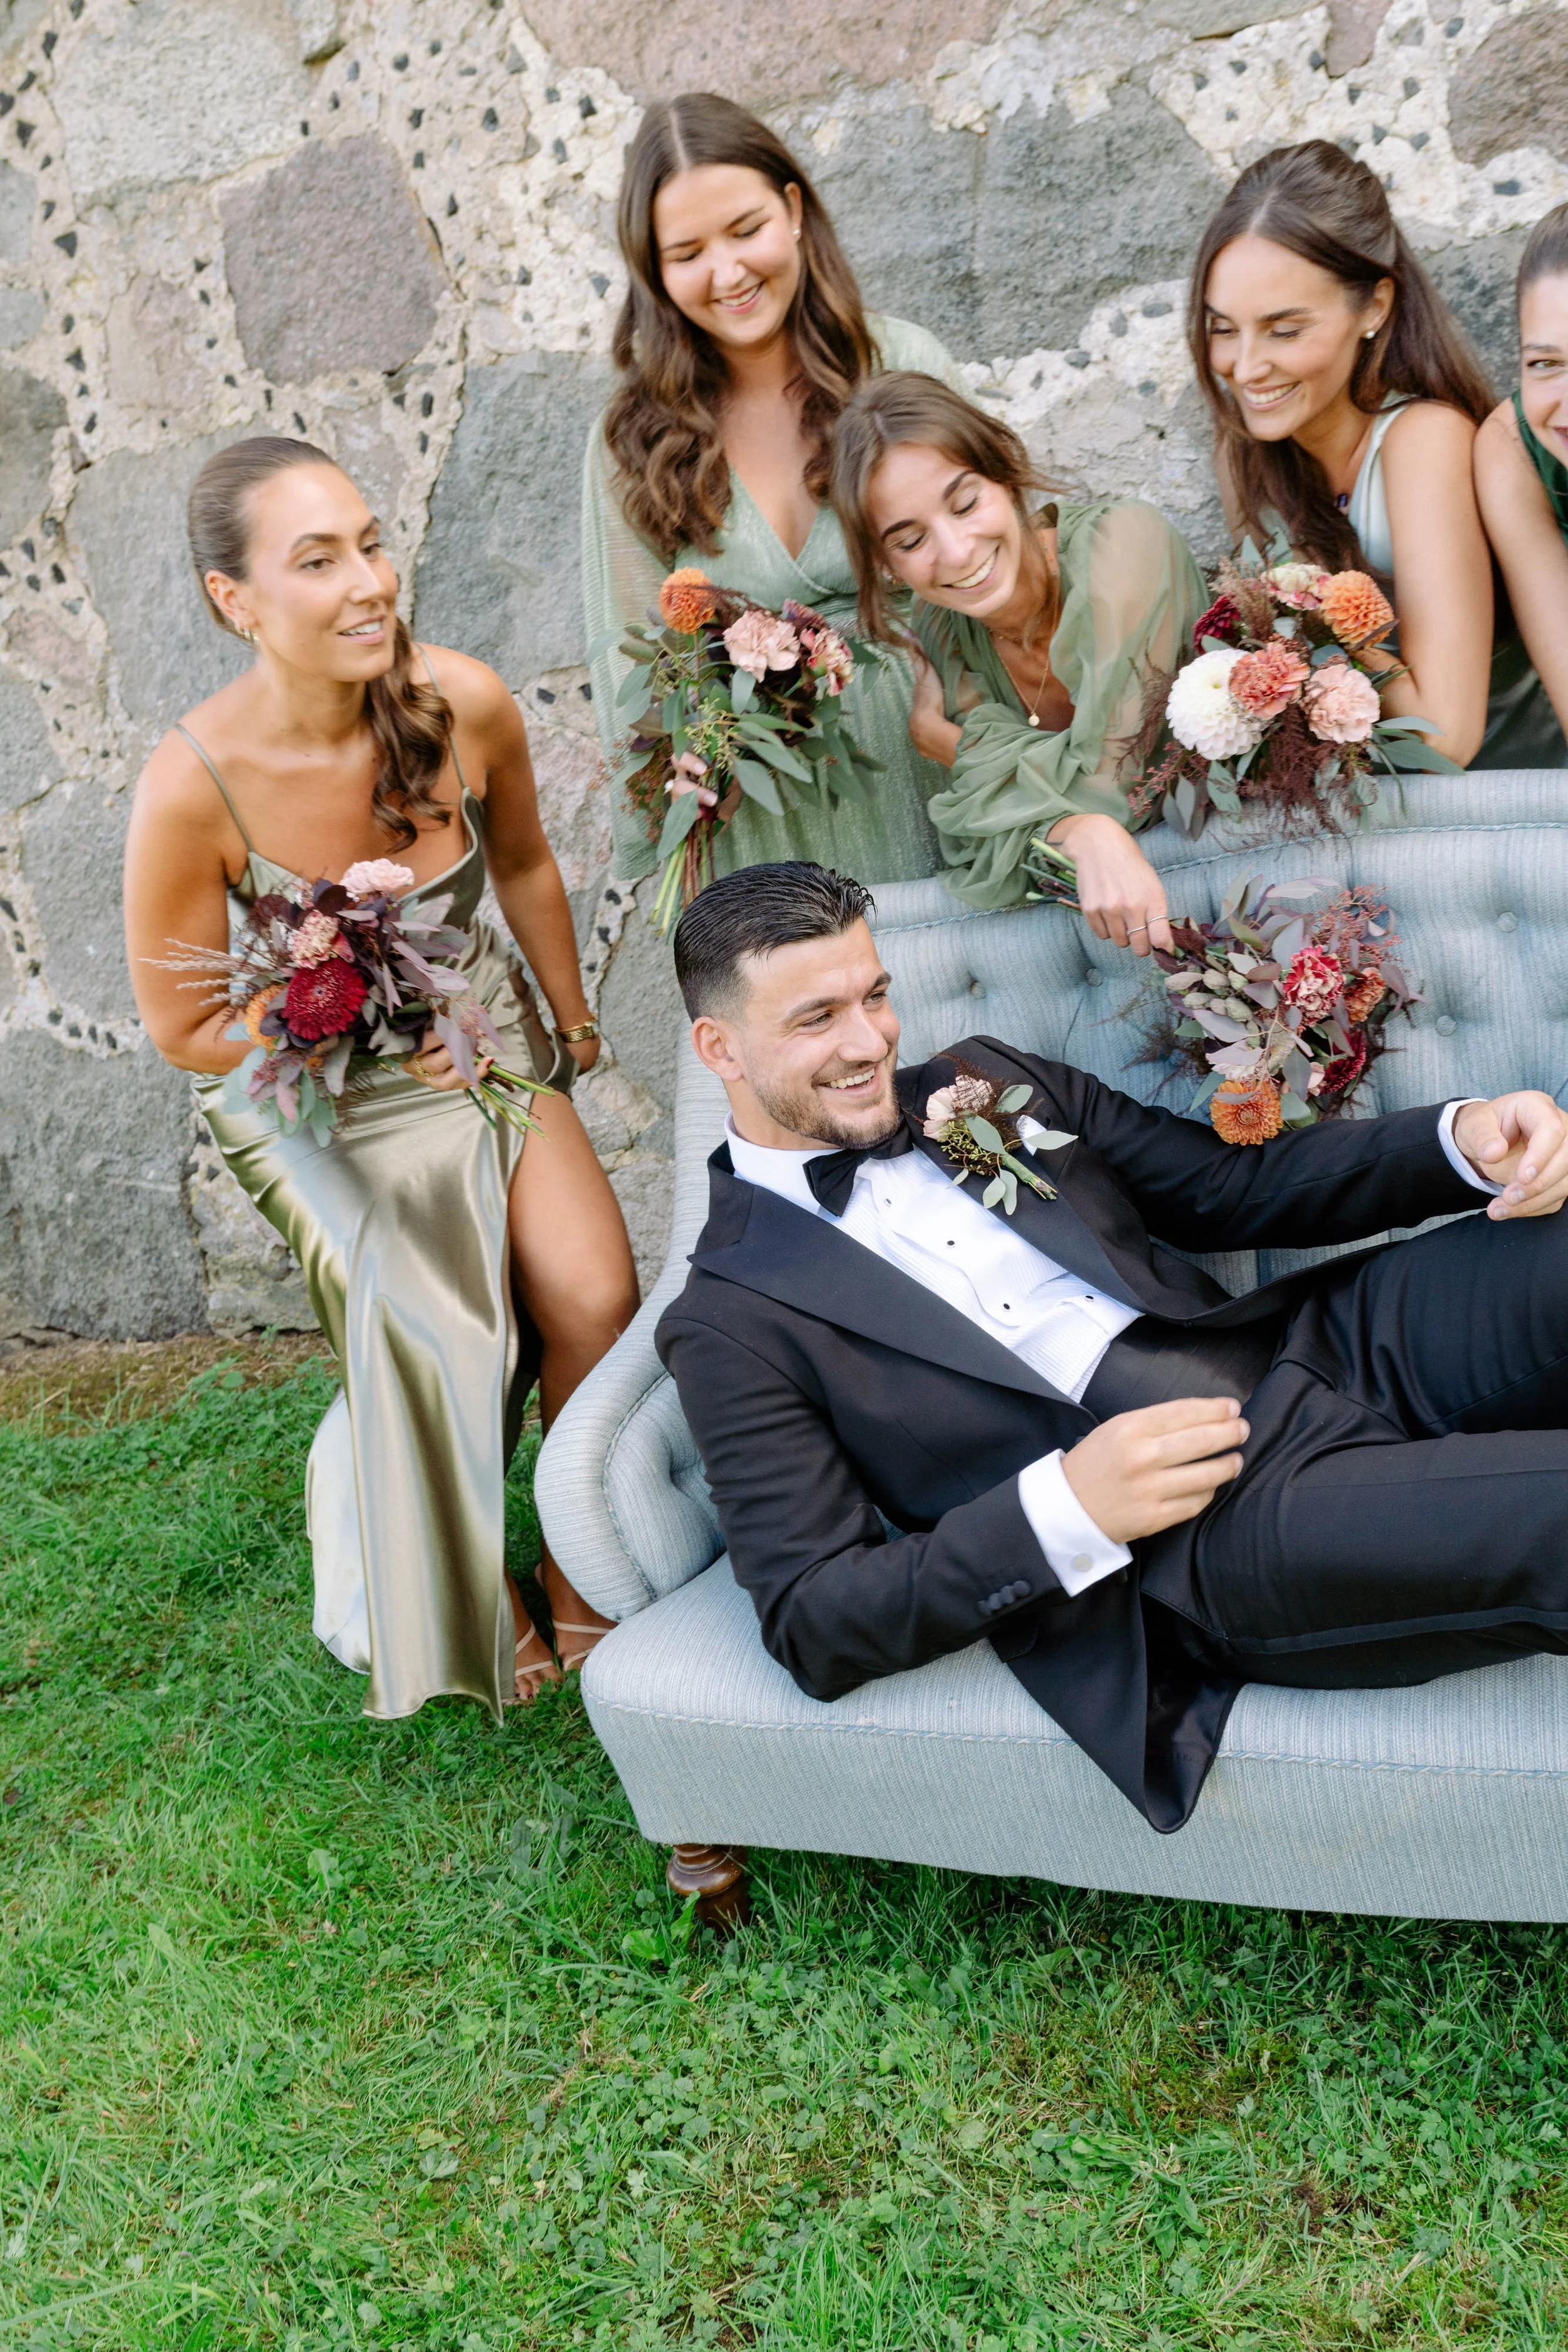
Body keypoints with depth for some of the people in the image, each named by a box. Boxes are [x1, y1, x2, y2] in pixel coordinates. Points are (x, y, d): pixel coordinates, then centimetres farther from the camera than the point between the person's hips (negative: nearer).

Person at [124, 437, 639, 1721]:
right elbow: (185, 1027, -12)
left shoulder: (467, 703, -16)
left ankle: (585, 1573, 11)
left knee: (596, 1299, -16)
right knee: (435, 1342, -19)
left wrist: (574, 1020, 18)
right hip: (310, 1096, -3)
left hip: (484, 1039, 3)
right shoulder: (194, 789, -25)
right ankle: (463, 1601, 12)